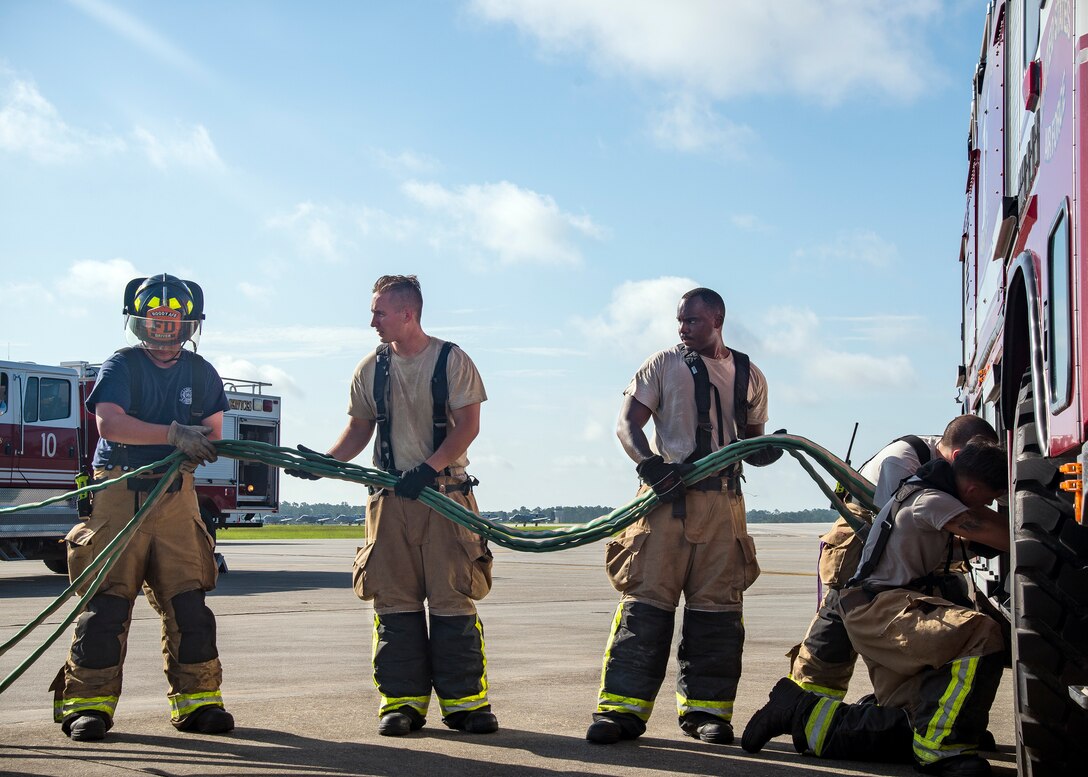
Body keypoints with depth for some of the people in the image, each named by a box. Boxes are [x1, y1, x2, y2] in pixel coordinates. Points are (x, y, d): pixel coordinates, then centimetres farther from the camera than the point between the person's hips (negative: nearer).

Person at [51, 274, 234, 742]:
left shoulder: (201, 374, 12)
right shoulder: (121, 367, -2)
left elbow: (211, 437, 10)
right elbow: (110, 423, -18)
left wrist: (194, 450, -13)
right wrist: (173, 434, -27)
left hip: (175, 497, 4)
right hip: (118, 492, -3)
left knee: (188, 605, 0)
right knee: (106, 603, -5)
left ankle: (196, 701, 8)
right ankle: (88, 704, 0)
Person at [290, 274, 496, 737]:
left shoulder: (451, 360, 0)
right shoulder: (371, 368, 12)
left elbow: (468, 425, -6)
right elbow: (359, 429, 17)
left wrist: (429, 467, -18)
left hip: (445, 490, -3)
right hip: (390, 495, 4)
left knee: (452, 599, -5)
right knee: (394, 600, 1)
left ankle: (464, 700, 1)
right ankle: (403, 699, 7)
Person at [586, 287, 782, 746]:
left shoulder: (750, 377, 17)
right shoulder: (663, 365, 8)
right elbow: (627, 424, 0)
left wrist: (767, 451, -2)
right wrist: (648, 462, -19)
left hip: (724, 501, 3)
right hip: (667, 493, -3)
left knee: (717, 605, 4)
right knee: (646, 598, -8)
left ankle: (705, 708, 14)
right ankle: (623, 708, -6)